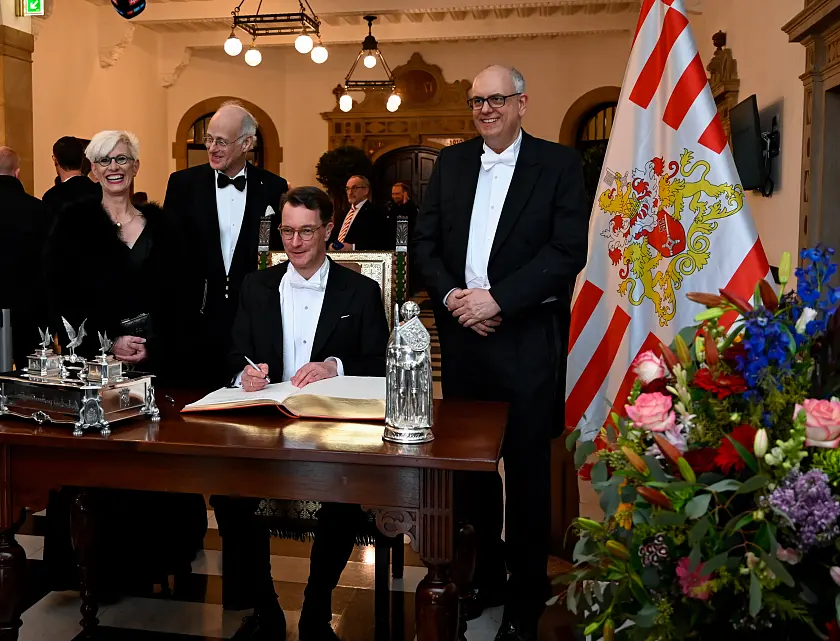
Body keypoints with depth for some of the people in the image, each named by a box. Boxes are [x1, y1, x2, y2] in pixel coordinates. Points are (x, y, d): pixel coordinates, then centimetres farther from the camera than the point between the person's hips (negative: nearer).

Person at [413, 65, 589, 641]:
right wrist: (450, 295, -8)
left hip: (526, 340, -4)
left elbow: (569, 250, -11)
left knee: (527, 470, 5)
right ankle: (485, 573, 34)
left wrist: (498, 298, -17)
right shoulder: (451, 163, 11)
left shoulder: (558, 164, -2)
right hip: (461, 334, 4)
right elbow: (426, 240, 9)